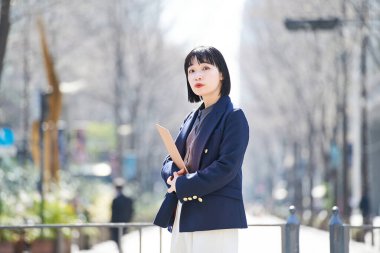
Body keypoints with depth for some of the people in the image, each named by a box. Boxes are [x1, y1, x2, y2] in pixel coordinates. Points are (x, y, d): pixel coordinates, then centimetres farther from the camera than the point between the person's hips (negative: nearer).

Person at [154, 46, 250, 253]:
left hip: (216, 217, -8)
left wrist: (183, 185, -11)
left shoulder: (233, 116, -4)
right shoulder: (192, 119, 20)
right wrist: (174, 176, -6)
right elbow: (169, 161, 18)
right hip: (183, 214, 8)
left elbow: (227, 167, -14)